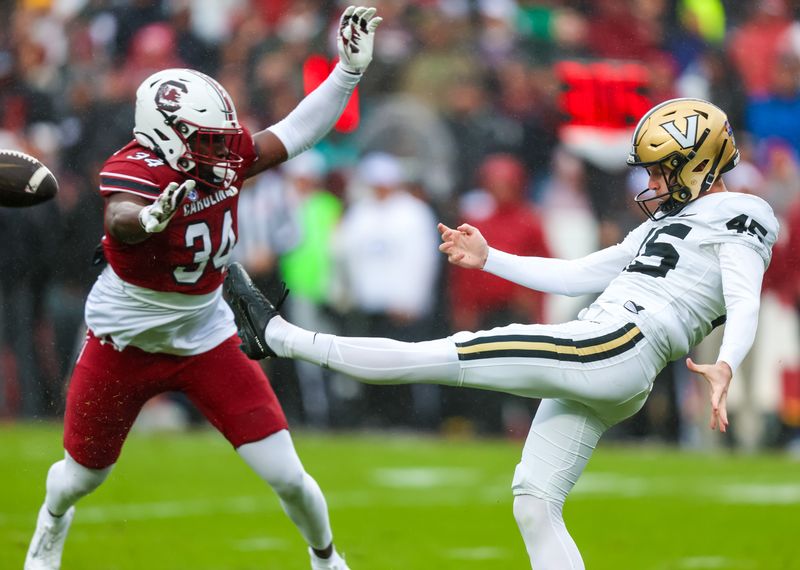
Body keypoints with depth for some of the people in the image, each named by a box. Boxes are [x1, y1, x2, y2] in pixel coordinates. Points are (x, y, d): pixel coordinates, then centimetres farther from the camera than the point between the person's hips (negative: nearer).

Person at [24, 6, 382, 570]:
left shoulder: (223, 159, -10)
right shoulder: (136, 168, -29)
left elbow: (296, 132, -1)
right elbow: (118, 217, -51)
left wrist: (350, 68, -8)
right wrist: (149, 218, -75)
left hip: (205, 342, 4)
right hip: (123, 345, -4)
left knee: (287, 476, -4)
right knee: (83, 476, 19)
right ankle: (53, 522, 55)